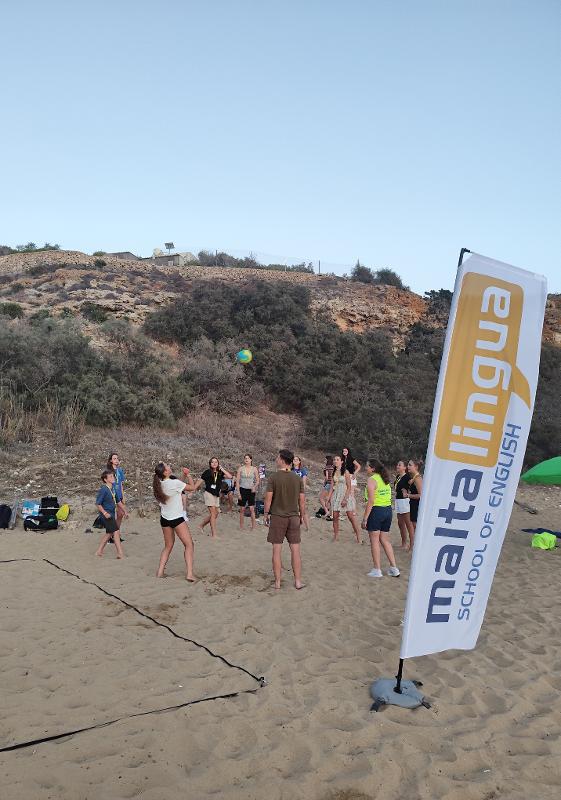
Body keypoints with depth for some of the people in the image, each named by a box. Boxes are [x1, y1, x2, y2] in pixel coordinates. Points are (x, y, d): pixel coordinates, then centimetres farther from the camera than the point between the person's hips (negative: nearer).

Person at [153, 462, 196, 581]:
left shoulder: (159, 484, 2)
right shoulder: (174, 483, -18)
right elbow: (192, 488, -6)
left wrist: (184, 476, 9)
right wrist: (188, 475, 4)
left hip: (164, 519, 6)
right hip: (177, 519, -6)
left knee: (168, 546, 20)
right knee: (189, 545, 2)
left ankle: (160, 572, 16)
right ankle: (190, 574, -6)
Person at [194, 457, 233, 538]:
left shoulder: (220, 473, 6)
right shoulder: (207, 472, -4)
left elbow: (230, 476, -7)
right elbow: (199, 481, -1)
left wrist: (222, 469, -8)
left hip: (216, 495, 6)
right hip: (209, 494, -6)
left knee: (215, 513, 10)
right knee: (213, 513, -10)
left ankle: (202, 525, 31)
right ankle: (214, 534, -7)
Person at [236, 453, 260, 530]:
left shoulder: (254, 469, 1)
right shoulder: (240, 468, 1)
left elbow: (257, 481, 7)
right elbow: (237, 481, 1)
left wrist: (254, 487, -14)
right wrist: (238, 492, -5)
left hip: (251, 490, 0)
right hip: (242, 490, 0)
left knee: (251, 509, -5)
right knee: (242, 509, 6)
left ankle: (253, 526, 3)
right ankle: (241, 526, 16)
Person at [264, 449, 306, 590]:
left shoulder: (274, 477, -9)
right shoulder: (297, 478, 1)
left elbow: (268, 498, -9)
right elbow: (302, 500, 3)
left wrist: (266, 514, 3)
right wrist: (301, 516, 15)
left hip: (277, 517, -3)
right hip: (293, 517, 3)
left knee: (277, 550, 5)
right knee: (295, 550, 8)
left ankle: (277, 582, 11)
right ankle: (298, 581, 13)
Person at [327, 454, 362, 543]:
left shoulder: (345, 472, -7)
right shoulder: (334, 472, 9)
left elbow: (349, 487, -10)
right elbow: (332, 487, 13)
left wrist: (345, 499, -17)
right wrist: (328, 498, 7)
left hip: (346, 495, -5)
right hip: (336, 495, 5)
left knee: (351, 516, -7)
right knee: (335, 517, 3)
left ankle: (359, 536, -1)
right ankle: (336, 537, 13)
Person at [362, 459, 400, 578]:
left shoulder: (371, 480, -12)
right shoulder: (385, 479, 12)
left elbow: (371, 501, -17)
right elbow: (388, 497, 10)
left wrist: (365, 518, -16)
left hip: (376, 510, -8)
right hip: (388, 510, 8)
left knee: (374, 541, 2)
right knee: (385, 540, 15)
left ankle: (377, 570, 6)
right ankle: (394, 569, 16)